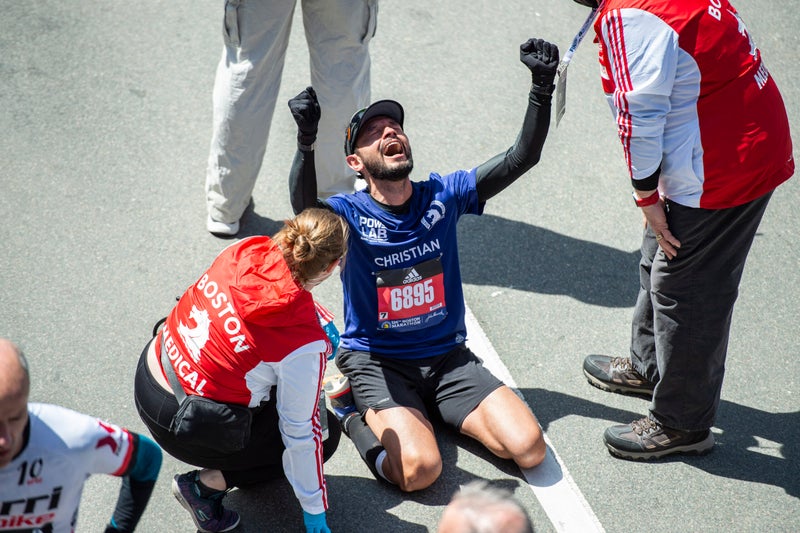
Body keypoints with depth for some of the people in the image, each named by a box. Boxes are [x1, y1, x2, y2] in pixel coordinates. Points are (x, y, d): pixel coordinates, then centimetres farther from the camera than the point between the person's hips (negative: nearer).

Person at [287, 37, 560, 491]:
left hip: (447, 357, 4)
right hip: (377, 362, -4)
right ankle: (363, 416, 4)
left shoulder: (442, 196, -1)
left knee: (529, 449, -11)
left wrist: (543, 87, -23)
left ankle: (430, 412, 12)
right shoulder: (349, 214, -11)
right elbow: (306, 208, -35)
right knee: (421, 469, -27)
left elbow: (521, 158, -9)